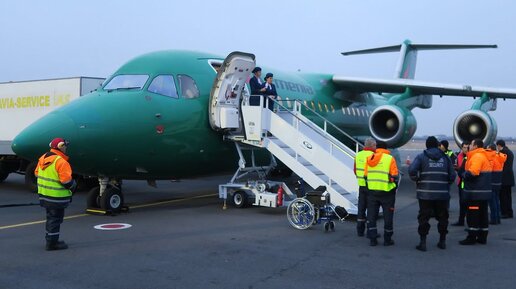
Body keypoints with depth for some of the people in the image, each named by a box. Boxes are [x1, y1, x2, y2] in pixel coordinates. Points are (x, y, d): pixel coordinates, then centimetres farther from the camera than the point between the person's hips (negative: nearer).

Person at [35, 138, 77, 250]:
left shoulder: (43, 158, 6)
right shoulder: (61, 162, -21)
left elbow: (37, 173, 14)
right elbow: (66, 180, -23)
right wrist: (73, 185, -3)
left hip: (44, 194, 9)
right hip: (56, 196, -9)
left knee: (51, 217, 21)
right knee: (56, 219, 1)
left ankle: (50, 239, 32)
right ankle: (52, 243, 7)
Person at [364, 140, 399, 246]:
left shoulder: (369, 158, 5)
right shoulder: (390, 159, -7)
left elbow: (365, 176, 6)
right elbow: (395, 177, -10)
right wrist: (394, 187, 6)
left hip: (372, 191, 3)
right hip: (386, 192, -3)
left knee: (372, 216, 10)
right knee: (387, 216, 8)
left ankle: (372, 239, 11)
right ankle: (387, 239, 13)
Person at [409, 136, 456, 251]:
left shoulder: (421, 156, -1)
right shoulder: (445, 157, 8)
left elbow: (412, 170, -15)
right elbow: (452, 175, 4)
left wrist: (417, 180, 2)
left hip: (425, 193, -2)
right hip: (443, 194, 3)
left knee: (424, 217, 4)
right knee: (443, 217, 15)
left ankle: (423, 242, 4)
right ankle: (442, 241, 23)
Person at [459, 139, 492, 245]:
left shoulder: (477, 156, -14)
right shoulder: (484, 156, 18)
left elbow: (473, 172, -26)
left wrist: (464, 174, -7)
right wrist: (465, 173, 7)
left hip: (475, 192, -10)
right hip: (484, 191, 10)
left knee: (472, 215, -4)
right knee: (482, 214, 12)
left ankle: (471, 237, -1)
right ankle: (482, 237, 17)